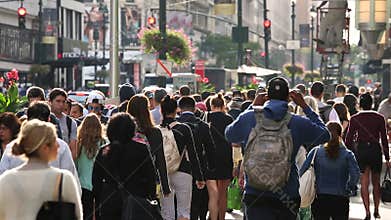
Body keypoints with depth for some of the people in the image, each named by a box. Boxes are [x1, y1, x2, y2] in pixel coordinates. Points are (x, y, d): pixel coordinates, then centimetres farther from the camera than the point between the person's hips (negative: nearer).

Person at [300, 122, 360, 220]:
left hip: (320, 198, 1)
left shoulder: (316, 152, -1)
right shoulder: (347, 154, -3)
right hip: (340, 200, -1)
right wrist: (349, 189, -2)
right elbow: (355, 174, -16)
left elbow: (302, 170, -9)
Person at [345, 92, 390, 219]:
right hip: (376, 149, 1)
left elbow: (349, 139, -4)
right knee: (376, 183, 16)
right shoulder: (379, 118, -1)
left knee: (364, 183, 2)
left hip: (361, 150, -1)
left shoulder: (355, 119, -2)